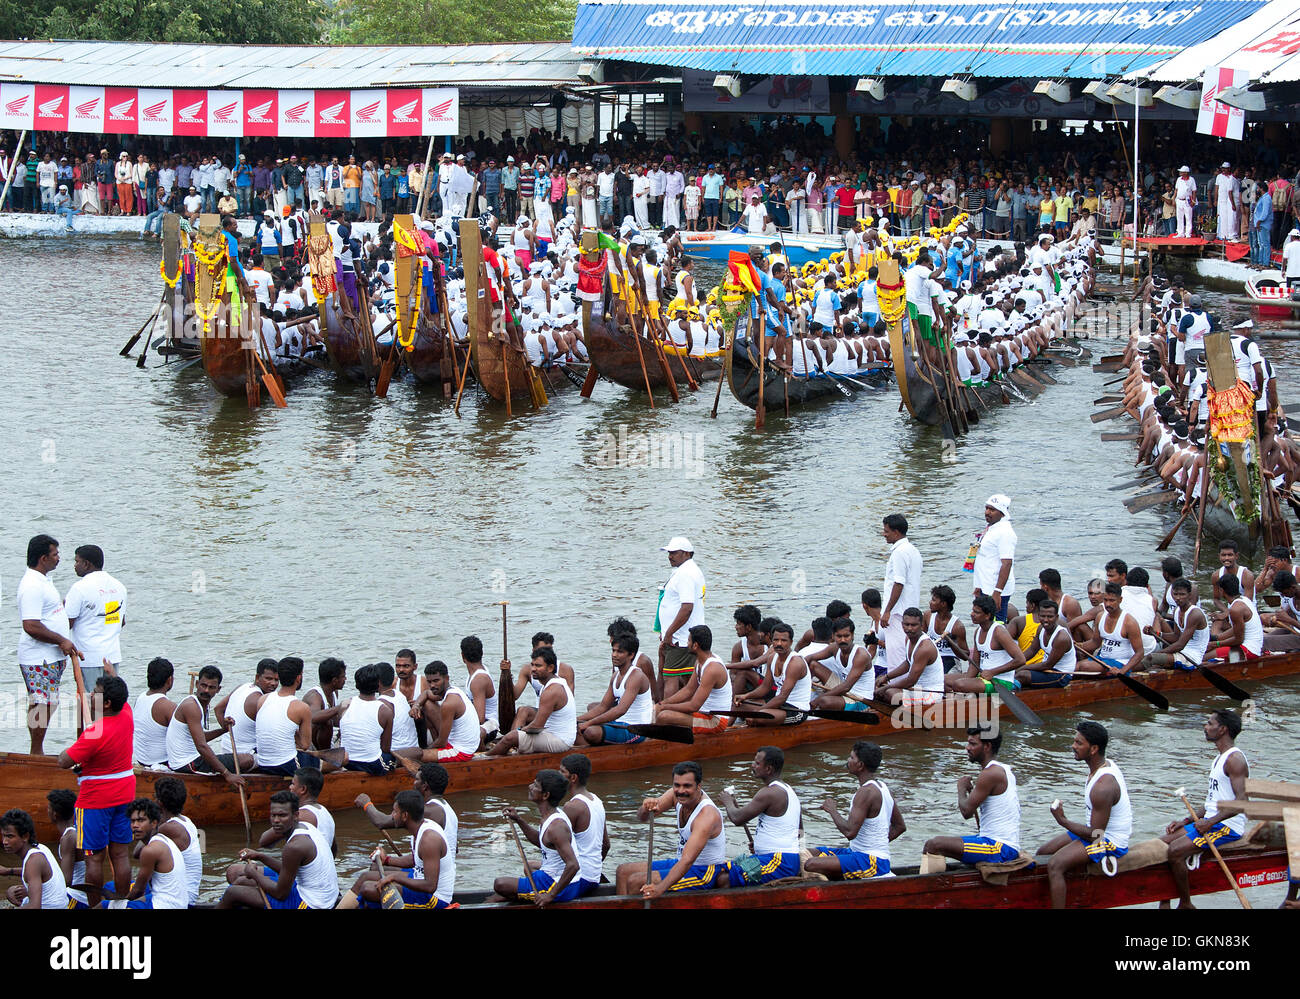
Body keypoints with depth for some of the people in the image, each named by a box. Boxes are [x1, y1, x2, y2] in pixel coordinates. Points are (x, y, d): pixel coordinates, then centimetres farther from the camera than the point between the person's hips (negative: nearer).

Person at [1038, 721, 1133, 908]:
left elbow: (1095, 834, -24)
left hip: (1111, 843, -11)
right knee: (1043, 852, 12)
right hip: (1098, 831, 11)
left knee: (1055, 865, -27)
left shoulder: (1103, 787, -28)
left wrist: (1063, 822, -14)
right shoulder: (1103, 765, 4)